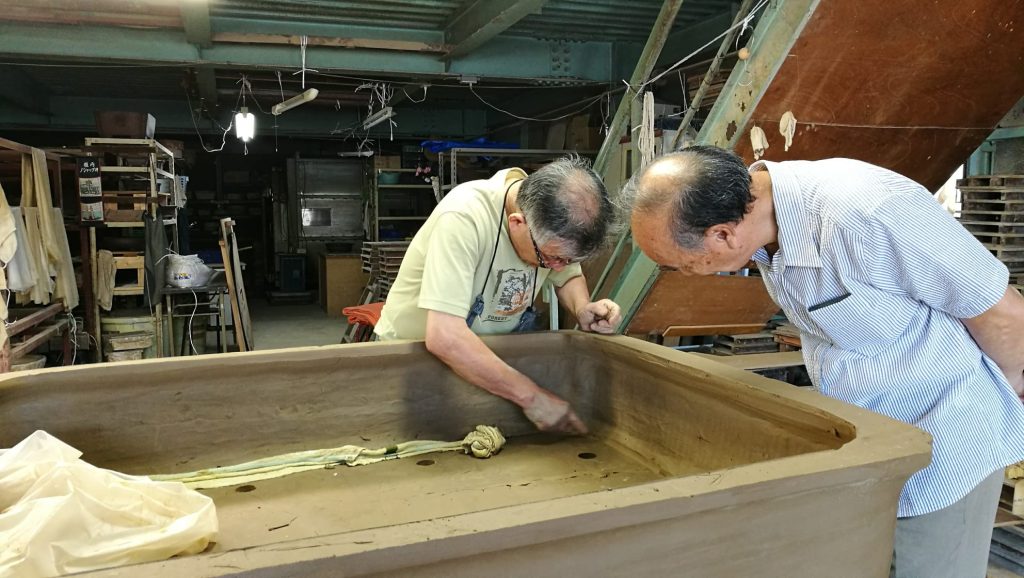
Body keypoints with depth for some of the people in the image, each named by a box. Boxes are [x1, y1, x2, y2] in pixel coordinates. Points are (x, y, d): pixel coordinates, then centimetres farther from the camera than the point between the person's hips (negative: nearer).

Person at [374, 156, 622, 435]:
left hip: (496, 349, 5)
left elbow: (568, 277, 8)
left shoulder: (560, 222, -14)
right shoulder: (462, 218, -34)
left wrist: (583, 309, -15)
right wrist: (531, 396, -35)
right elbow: (443, 338, -40)